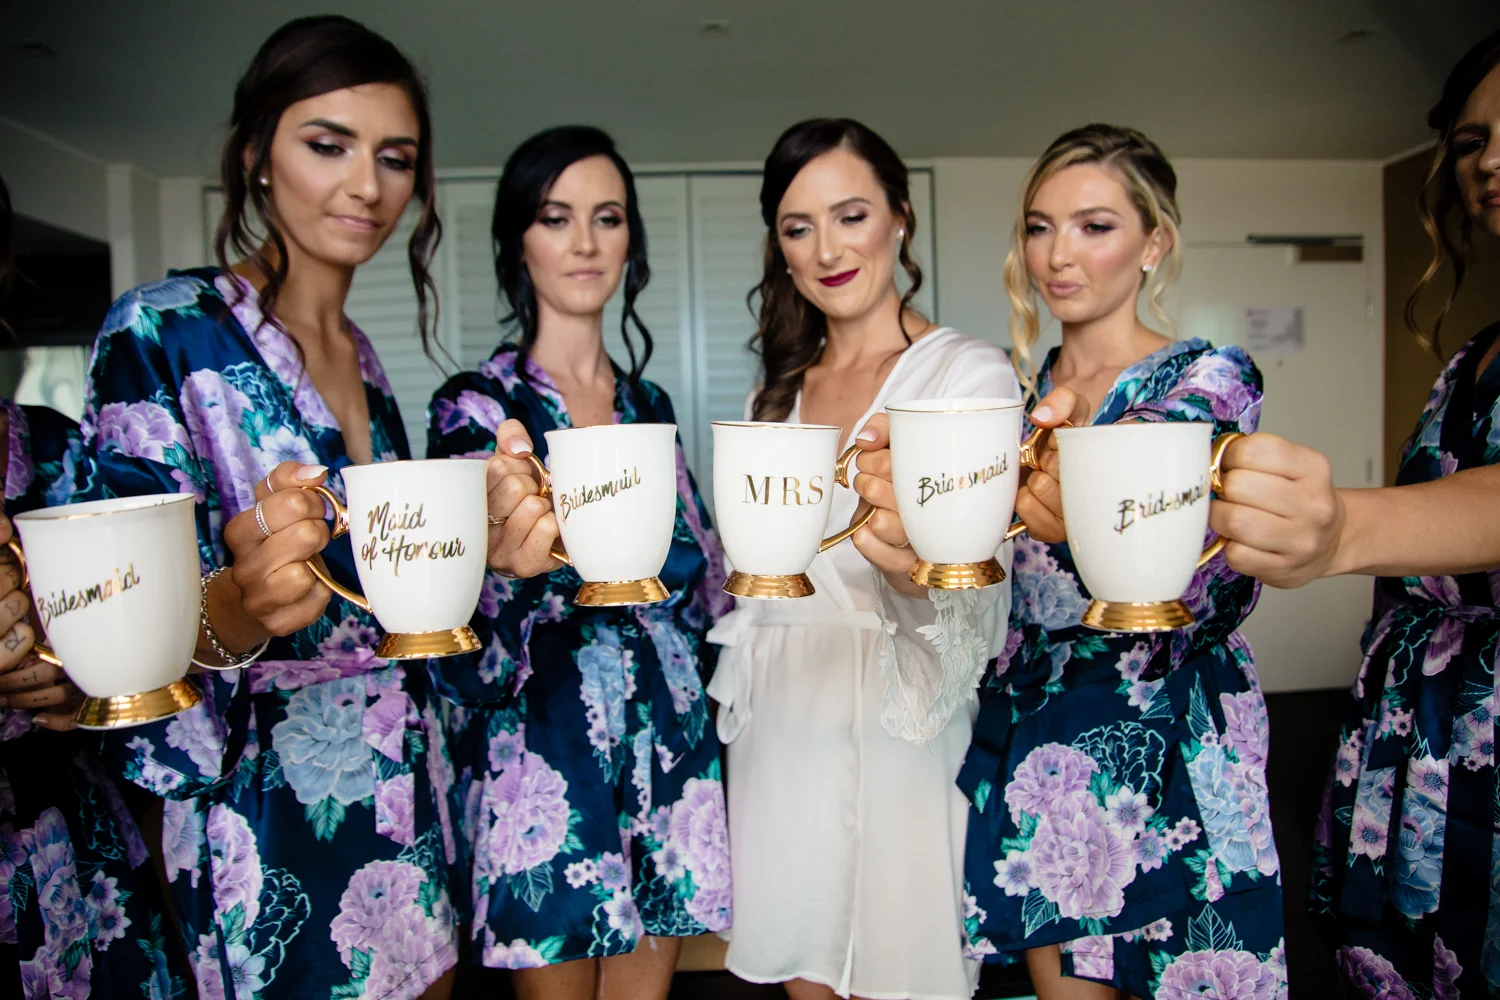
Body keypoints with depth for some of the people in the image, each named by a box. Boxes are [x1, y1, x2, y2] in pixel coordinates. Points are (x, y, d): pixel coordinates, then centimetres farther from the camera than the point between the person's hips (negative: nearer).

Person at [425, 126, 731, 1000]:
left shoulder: (649, 404, 9)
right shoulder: (477, 405, -6)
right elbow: (459, 624, -19)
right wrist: (502, 561, -40)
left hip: (670, 742, 5)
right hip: (543, 753, -4)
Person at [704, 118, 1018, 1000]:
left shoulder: (971, 373, -7)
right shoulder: (775, 394, 11)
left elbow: (973, 609, -16)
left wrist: (911, 564, -37)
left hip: (900, 729, -5)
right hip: (778, 727, 5)